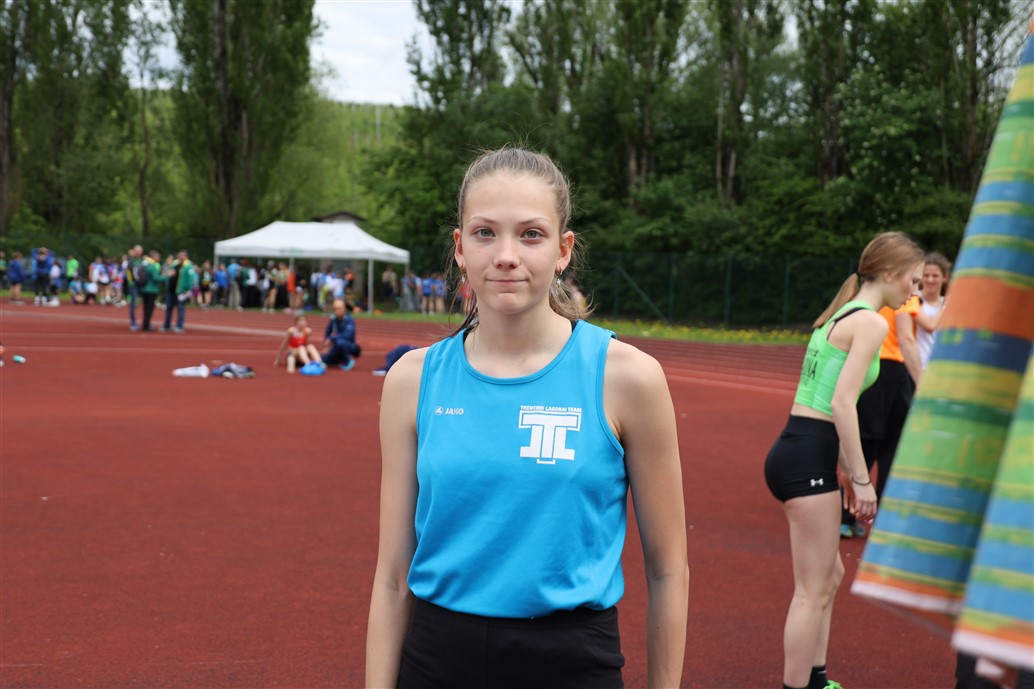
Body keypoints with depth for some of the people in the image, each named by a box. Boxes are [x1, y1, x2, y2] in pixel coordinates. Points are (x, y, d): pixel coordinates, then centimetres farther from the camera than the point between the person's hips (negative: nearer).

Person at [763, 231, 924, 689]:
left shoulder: (840, 314, 17)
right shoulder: (870, 322, -10)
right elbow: (842, 403, -19)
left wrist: (844, 467, 24)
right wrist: (861, 478, -15)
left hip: (798, 451, 10)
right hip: (807, 461, -10)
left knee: (829, 576, 21)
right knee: (812, 593, -3)